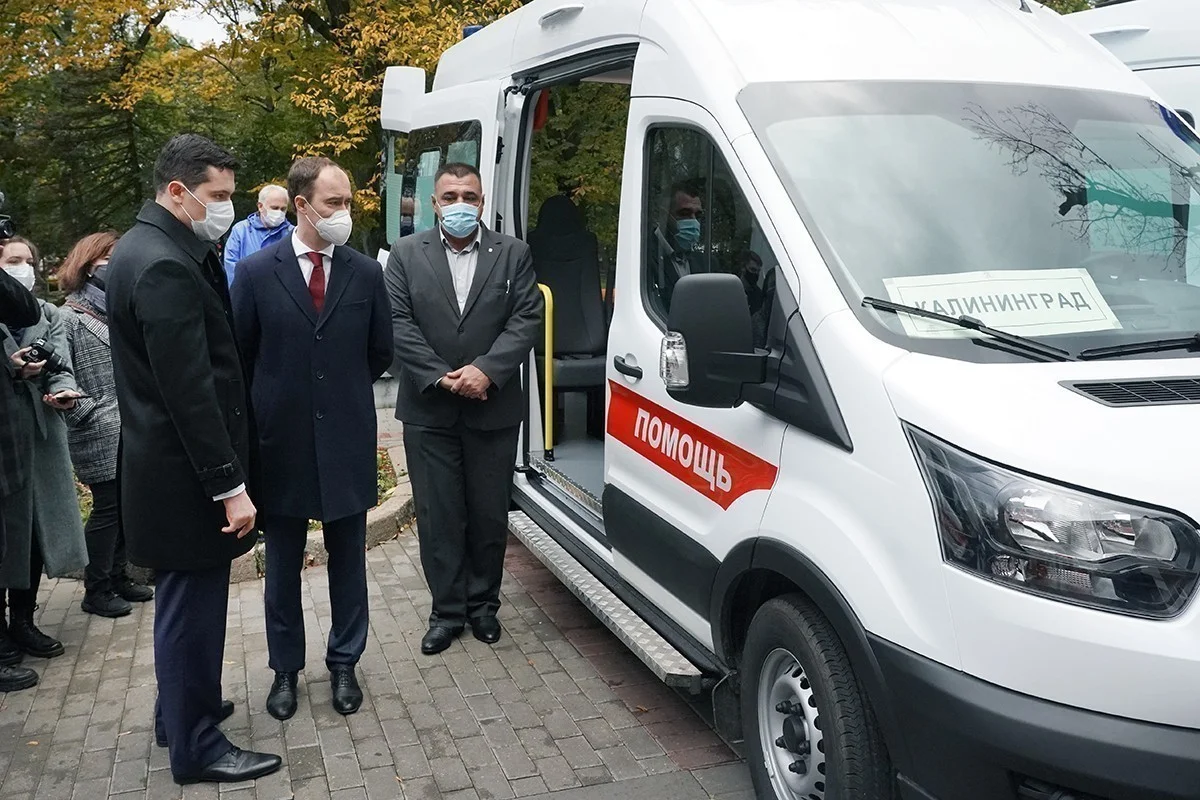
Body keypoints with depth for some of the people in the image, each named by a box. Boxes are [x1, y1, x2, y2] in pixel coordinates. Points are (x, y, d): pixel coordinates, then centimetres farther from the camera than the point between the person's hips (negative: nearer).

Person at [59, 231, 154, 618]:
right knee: (107, 508, 0)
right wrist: (92, 415, -16)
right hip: (100, 439, -6)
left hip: (131, 436, 6)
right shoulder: (69, 317, -6)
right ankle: (96, 590, 13)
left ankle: (118, 576, 26)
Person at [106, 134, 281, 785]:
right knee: (192, 603, 3)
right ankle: (195, 747, 18)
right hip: (184, 473, -10)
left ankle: (182, 707, 40)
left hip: (166, 463, 10)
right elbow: (190, 390, -25)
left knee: (185, 600, 22)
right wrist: (229, 483, -22)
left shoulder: (146, 246, 10)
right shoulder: (165, 266, -23)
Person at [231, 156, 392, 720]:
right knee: (283, 567, 12)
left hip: (347, 441, 1)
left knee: (348, 562, 12)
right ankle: (285, 669, 28)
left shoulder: (366, 273, 1)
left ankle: (343, 664, 28)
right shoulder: (256, 272, -4)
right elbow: (239, 356, 4)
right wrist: (272, 405, 7)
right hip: (281, 441, -1)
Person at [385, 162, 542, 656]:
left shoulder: (513, 254, 5)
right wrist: (442, 377, -13)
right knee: (438, 515, 6)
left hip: (494, 408, 0)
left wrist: (486, 370, -16)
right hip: (428, 410, 0)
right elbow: (399, 324, -3)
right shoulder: (406, 255, 4)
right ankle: (447, 611, 18)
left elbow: (526, 319, -3)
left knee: (490, 514, 9)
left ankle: (483, 603, 26)